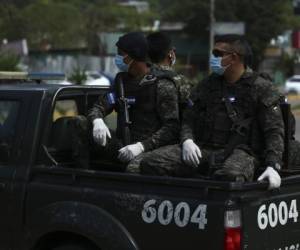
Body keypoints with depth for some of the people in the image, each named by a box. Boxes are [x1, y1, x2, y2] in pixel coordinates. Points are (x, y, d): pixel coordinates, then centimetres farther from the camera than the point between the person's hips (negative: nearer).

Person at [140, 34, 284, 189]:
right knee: (151, 165, -16)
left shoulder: (262, 89, 4)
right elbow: (189, 118, 20)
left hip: (241, 151, -5)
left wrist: (273, 166, -18)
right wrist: (187, 140, -4)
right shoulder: (207, 85, 19)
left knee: (229, 176, -43)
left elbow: (274, 130, -2)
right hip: (204, 148, 5)